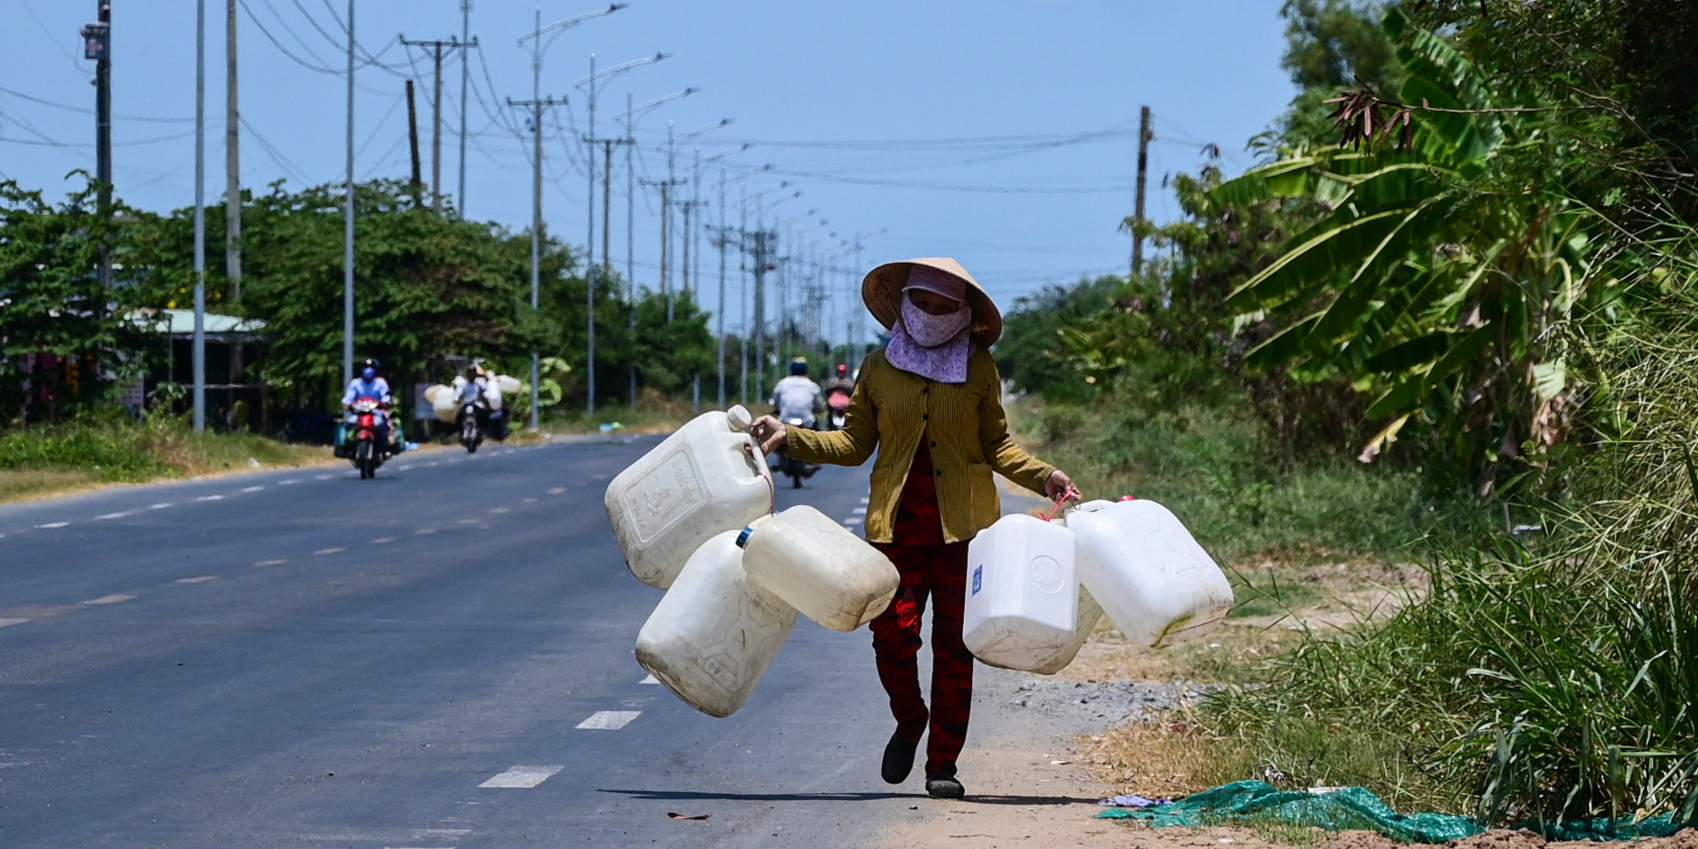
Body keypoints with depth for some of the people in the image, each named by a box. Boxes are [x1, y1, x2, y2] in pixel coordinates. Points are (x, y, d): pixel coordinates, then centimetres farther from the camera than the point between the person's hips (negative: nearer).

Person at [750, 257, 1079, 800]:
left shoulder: (979, 368, 4)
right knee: (892, 632, -11)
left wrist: (1042, 476, -5)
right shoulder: (878, 368, 7)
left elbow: (997, 445, 9)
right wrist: (790, 437, 1)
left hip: (963, 521, 0)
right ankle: (909, 723, 21)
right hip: (897, 524, 0)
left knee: (955, 643, 1)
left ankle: (942, 763, 12)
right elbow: (855, 444, 11)